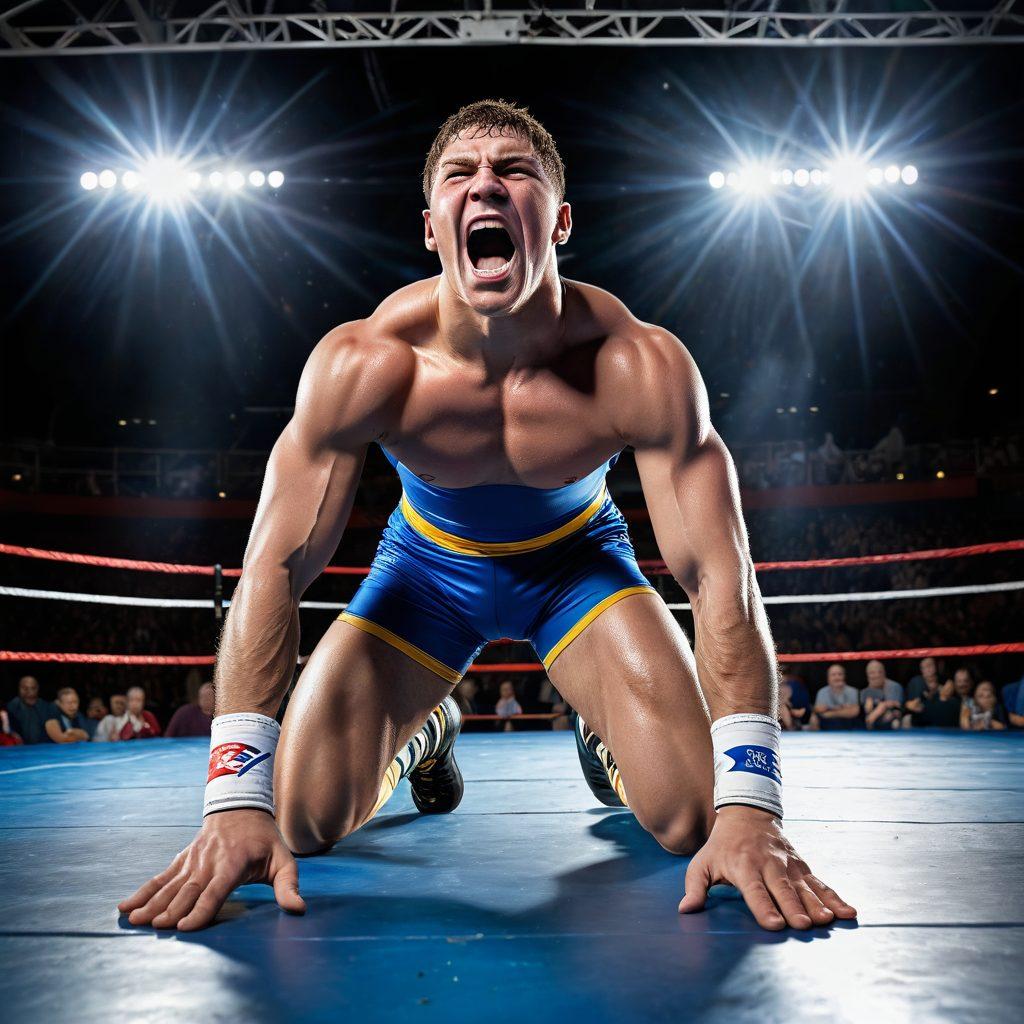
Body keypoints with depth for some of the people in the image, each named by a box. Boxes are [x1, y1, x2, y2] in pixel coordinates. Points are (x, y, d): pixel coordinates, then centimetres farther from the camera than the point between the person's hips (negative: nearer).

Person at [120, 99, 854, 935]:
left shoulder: (639, 367, -31)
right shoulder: (364, 366, -30)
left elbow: (720, 578, -30)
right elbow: (274, 569, -27)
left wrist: (747, 808, -38)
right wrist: (236, 801, -34)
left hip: (578, 557, 0)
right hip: (429, 560, 1)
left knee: (696, 818, -15)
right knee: (303, 820, -9)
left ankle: (608, 741, 24)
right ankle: (421, 737, 28)